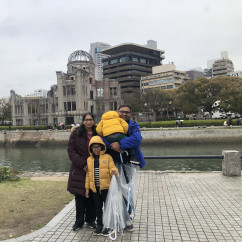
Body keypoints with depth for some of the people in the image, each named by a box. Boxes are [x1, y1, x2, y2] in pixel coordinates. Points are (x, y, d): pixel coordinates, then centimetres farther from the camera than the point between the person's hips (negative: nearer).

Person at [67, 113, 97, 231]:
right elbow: (71, 150, -4)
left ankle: (90, 219, 24)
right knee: (80, 195, 5)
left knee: (92, 195, 6)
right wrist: (82, 164, -13)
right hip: (79, 170, -1)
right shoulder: (76, 133, -1)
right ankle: (79, 221, 21)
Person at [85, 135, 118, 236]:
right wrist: (87, 188, 12)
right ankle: (99, 225, 28)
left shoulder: (108, 157, -2)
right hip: (95, 188, 4)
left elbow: (112, 167, -10)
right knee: (98, 208, 15)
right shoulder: (89, 159, 9)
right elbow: (88, 175, 12)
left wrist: (114, 171, -35)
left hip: (106, 187, -4)